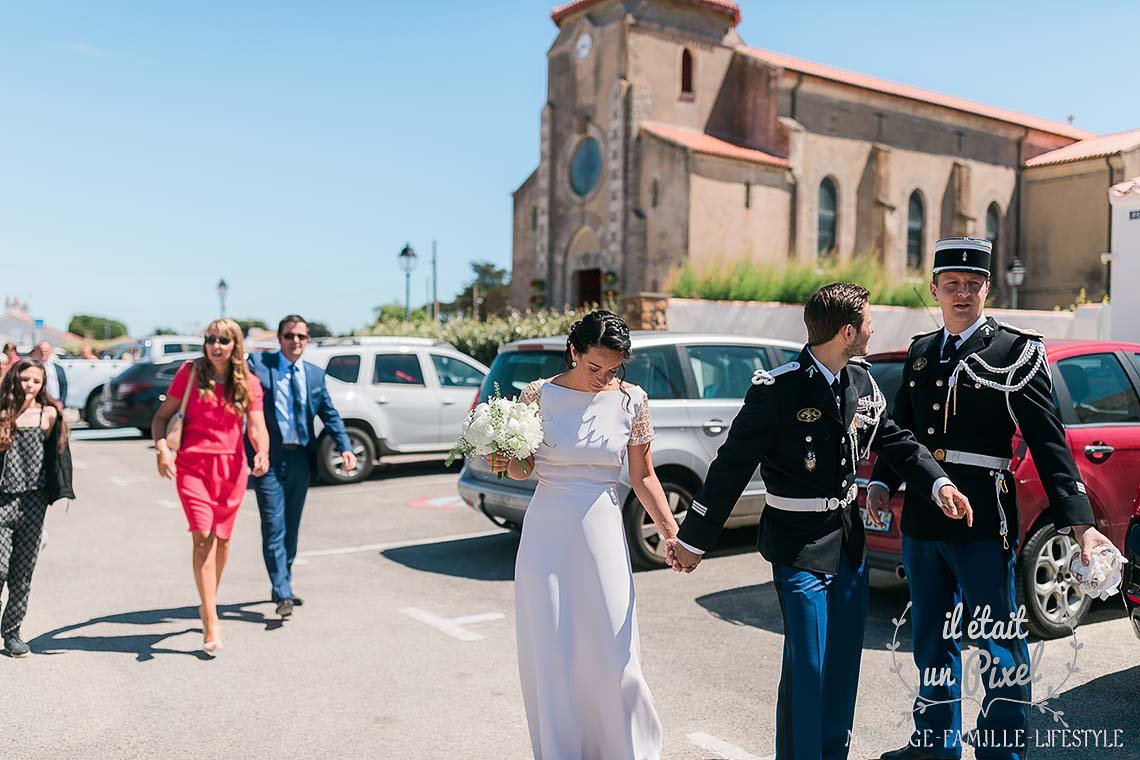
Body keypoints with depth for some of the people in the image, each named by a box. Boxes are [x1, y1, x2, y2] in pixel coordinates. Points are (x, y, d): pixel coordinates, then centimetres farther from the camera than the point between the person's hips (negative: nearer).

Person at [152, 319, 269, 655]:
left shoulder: (248, 383, 4)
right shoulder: (190, 373, 0)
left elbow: (257, 427, -3)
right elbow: (162, 415, 4)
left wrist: (262, 453, -23)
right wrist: (162, 448, -13)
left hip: (231, 467, 2)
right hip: (192, 464, -2)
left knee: (222, 538, 11)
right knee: (203, 536, -13)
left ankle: (209, 602, 35)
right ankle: (212, 623, -11)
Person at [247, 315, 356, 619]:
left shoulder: (315, 374, 10)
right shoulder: (258, 364, -2)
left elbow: (330, 415, 12)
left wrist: (345, 448, -1)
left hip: (301, 458, 5)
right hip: (269, 457, -4)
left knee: (292, 527, 13)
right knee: (274, 527, -6)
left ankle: (283, 586, 27)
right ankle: (283, 594, -3)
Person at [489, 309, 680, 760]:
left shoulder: (631, 400, -1)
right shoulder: (539, 395, -3)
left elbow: (643, 477, 5)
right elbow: (525, 467, 7)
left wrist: (673, 533, -4)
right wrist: (507, 465, -16)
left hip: (602, 535, 1)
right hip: (548, 536, 0)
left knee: (611, 652, 2)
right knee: (550, 654, 5)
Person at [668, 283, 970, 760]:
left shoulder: (861, 382, 3)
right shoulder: (777, 390, -19)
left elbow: (894, 440, 14)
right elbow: (732, 467, -15)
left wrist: (939, 484, -3)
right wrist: (693, 541, -11)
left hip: (848, 540, 7)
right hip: (799, 546, -7)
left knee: (845, 662, 16)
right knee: (806, 667, -3)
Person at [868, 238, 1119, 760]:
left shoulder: (1018, 352, -3)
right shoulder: (920, 353, 12)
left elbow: (1048, 442, -8)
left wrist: (1078, 521, -15)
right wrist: (882, 482, 2)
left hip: (982, 525, -6)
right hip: (921, 521, 6)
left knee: (999, 641, 5)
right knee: (931, 637, 17)